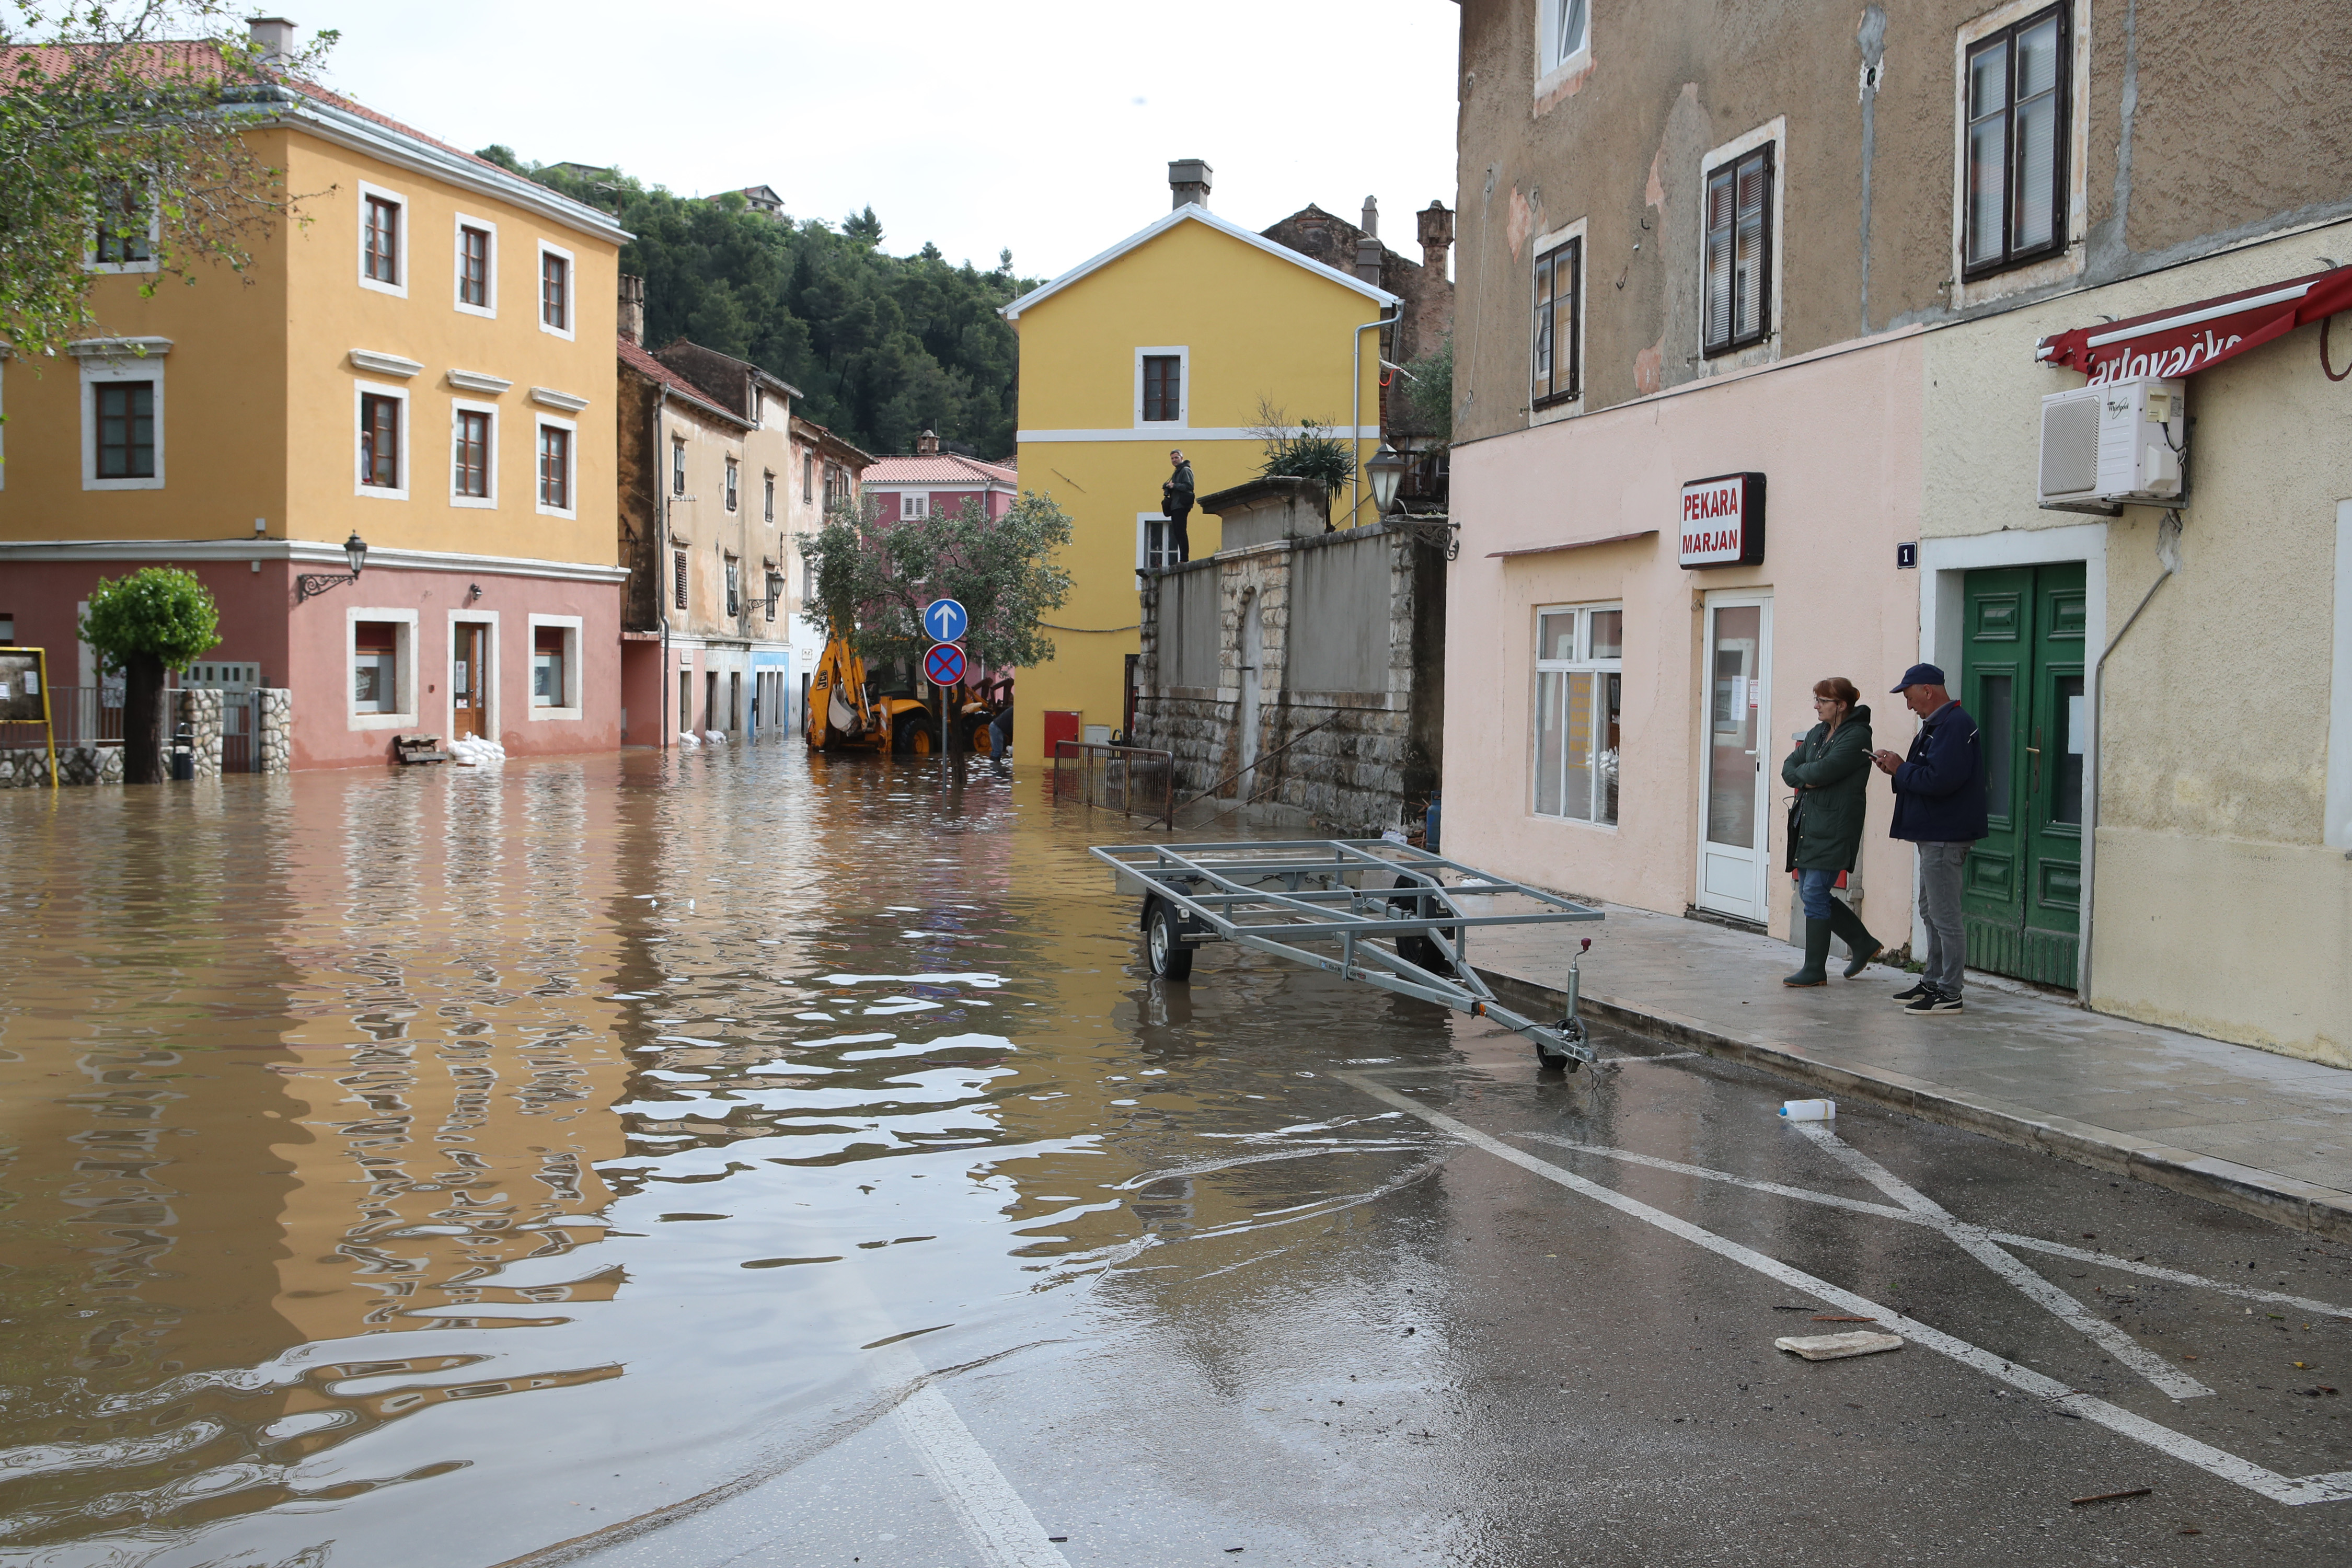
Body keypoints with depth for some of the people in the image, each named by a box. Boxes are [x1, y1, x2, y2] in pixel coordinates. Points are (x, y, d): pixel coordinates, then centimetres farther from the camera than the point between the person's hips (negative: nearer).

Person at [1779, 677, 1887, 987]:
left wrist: (1802, 772, -2)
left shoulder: (1856, 737, -11)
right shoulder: (1818, 733, 16)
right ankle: (1864, 944, 27)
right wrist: (1808, 778, -8)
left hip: (1834, 829, -9)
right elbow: (1789, 767, 12)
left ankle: (1815, 971, 1)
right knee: (1811, 895, 11)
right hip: (1809, 822, 9)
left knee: (1814, 895, -8)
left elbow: (1822, 771, -22)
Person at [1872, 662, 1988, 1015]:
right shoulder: (1937, 724, 16)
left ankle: (1949, 993, -2)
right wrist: (1898, 768, 3)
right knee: (1931, 912, 17)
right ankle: (1933, 982, 26)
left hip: (1945, 837, -11)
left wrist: (1902, 769, -13)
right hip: (1934, 835, 11)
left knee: (1945, 916, -7)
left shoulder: (1954, 725, -18)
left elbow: (1938, 779, -27)